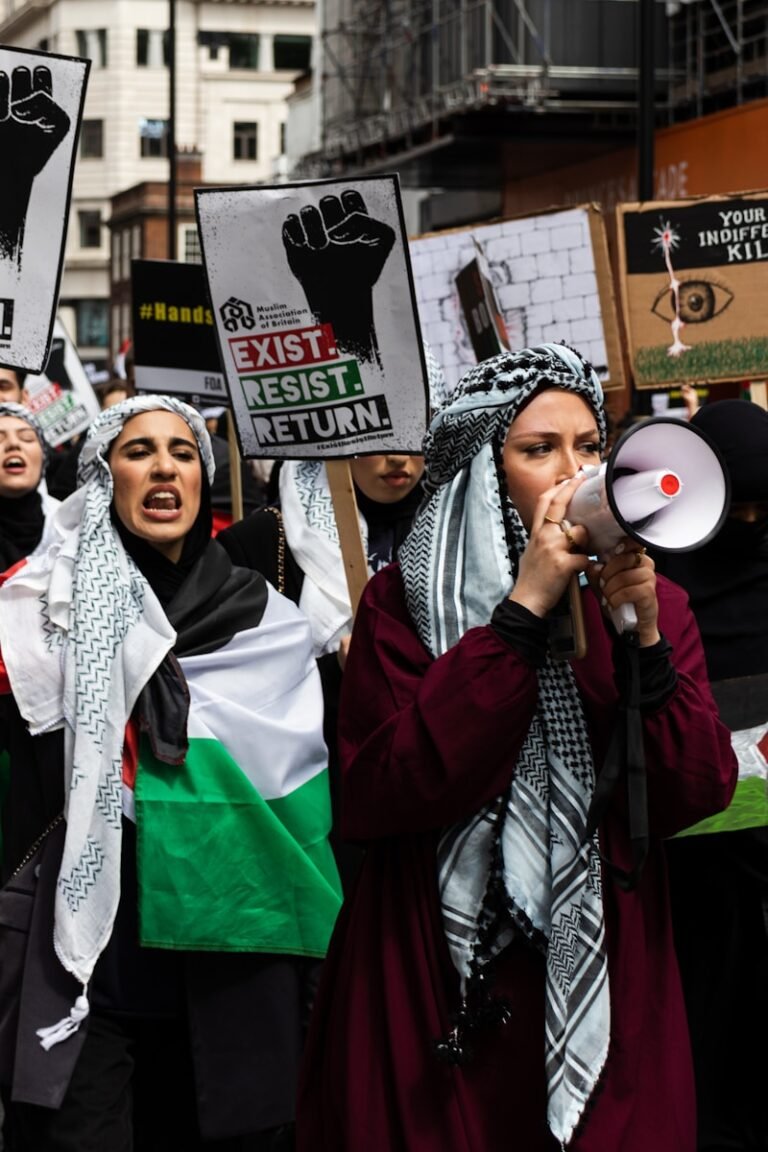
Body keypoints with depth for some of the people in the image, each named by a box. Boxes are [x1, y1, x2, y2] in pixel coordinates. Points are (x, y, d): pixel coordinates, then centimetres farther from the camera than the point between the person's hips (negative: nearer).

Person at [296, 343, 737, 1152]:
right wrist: (523, 610, -18)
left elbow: (697, 796, -4)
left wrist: (644, 638, -18)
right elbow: (383, 791, -17)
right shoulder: (403, 599, -3)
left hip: (609, 986, 3)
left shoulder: (653, 603, 5)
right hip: (437, 993, -2)